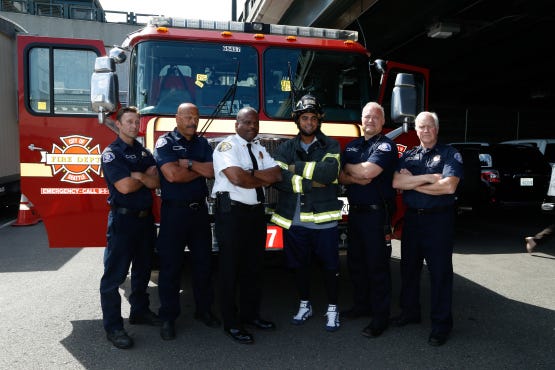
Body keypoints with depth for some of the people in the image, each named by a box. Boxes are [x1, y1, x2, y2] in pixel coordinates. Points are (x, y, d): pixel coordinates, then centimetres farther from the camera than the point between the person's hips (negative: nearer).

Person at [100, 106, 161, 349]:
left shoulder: (143, 152, 12)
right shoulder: (111, 153, -8)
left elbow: (156, 182, 1)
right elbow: (125, 187, -20)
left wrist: (138, 175, -17)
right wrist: (146, 178, -4)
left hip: (145, 217, 7)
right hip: (123, 219, -7)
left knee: (142, 269, 18)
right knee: (115, 274, -2)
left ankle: (140, 311, 33)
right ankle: (113, 327, 6)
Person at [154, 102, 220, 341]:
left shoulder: (202, 143, 11)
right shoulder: (165, 142, -5)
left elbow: (212, 171, -3)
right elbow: (172, 175, -19)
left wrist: (188, 163, -11)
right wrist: (199, 170, -6)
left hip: (199, 210, 5)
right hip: (174, 211, -5)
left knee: (203, 262, 12)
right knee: (170, 265, 3)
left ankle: (204, 309, 28)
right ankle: (168, 317, 16)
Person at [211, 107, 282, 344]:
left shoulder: (259, 149, 16)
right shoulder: (227, 146, -8)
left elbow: (276, 174, 3)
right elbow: (237, 178, -23)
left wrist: (250, 174, -11)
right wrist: (263, 180, -6)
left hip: (256, 212, 8)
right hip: (232, 212, -7)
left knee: (253, 266, 15)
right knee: (231, 268, 2)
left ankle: (250, 314, 30)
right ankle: (231, 324, 14)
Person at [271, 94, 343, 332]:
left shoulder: (330, 145, 3)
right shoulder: (285, 148, 7)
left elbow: (329, 171, -17)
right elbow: (279, 178, -10)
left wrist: (297, 168, -12)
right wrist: (311, 182, -16)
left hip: (324, 220, -2)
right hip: (294, 220, 2)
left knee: (330, 265, 7)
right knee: (299, 264, 14)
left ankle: (332, 308, 24)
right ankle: (304, 305, 32)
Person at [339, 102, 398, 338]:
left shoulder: (385, 145, -7)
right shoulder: (352, 146, 14)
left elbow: (368, 170, -22)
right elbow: (340, 176, 7)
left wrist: (348, 168, -4)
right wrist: (356, 179, -14)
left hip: (377, 214, -7)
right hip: (355, 212, 7)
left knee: (377, 265, -1)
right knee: (355, 263, 16)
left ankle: (380, 316, 10)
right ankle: (361, 305, 32)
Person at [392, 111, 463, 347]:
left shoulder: (450, 154, -2)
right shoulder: (408, 156, 10)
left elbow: (449, 186, -18)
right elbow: (396, 182, -7)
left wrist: (412, 182, -10)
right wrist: (429, 178, -15)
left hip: (439, 219, -4)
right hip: (412, 218, 5)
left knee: (440, 272, 1)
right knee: (409, 267, 14)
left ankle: (441, 324, 12)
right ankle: (410, 312, 31)